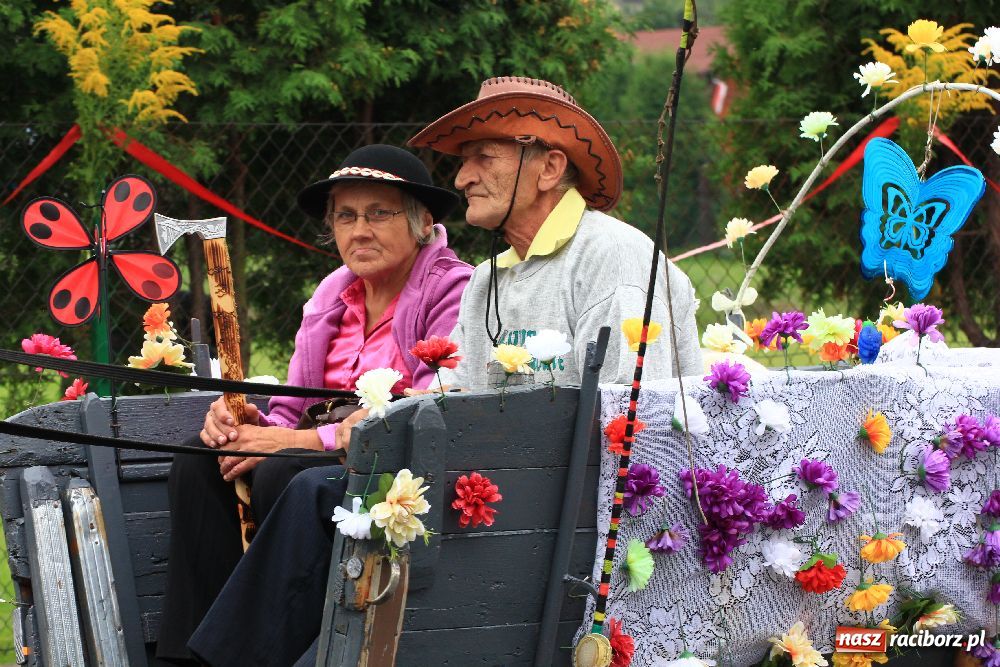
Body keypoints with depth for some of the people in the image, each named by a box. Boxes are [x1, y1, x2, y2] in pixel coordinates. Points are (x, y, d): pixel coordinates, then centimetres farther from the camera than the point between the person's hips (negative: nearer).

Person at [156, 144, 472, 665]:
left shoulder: (453, 290, -8)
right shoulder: (332, 295, 15)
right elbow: (292, 409, 13)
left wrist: (302, 441, -21)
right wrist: (250, 424, -12)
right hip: (336, 465, 8)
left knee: (284, 475, -31)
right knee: (198, 464, -12)